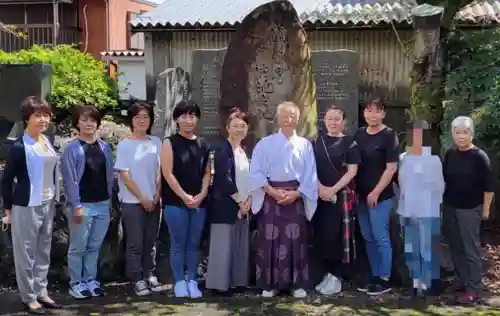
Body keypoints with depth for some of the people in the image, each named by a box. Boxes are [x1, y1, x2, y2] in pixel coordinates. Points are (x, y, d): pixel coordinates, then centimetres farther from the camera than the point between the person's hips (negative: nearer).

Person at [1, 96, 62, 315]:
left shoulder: (48, 142, 7)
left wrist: (54, 199, 12)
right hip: (26, 207, -7)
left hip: (48, 205, 7)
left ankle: (41, 292, 27)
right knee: (26, 253, 4)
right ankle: (29, 297, 14)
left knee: (43, 252, 15)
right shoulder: (19, 146, -14)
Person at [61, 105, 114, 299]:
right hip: (82, 205, -5)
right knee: (78, 247, 3)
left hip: (102, 205, 5)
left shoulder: (104, 147, 8)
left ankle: (91, 281, 22)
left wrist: (108, 198, 9)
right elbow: (69, 179, -10)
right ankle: (76, 284, 12)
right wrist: (76, 205, -14)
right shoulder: (72, 149, -7)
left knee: (94, 247, 12)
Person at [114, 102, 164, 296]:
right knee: (135, 243, 0)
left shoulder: (156, 143, 6)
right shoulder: (124, 145, -5)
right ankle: (137, 280, 7)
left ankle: (149, 276, 19)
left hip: (154, 201, 4)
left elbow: (160, 171, 8)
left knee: (150, 242, 10)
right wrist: (142, 198, -9)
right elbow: (125, 176, -7)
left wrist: (157, 195, -4)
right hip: (132, 202, -4)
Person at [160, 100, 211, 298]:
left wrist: (201, 195, -3)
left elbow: (207, 172, 12)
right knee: (178, 244, 0)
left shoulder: (202, 145, 11)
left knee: (194, 244, 8)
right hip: (176, 202, -4)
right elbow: (167, 173, -8)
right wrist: (184, 196, -12)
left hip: (199, 203, 4)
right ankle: (179, 282, 8)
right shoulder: (170, 143, -2)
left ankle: (192, 282, 14)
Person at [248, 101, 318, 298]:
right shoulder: (265, 143, 4)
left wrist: (296, 194, -11)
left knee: (295, 241, 0)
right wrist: (273, 192, -13)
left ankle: (297, 284, 8)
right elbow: (256, 172, -2)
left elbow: (310, 176, 3)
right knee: (270, 241, -1)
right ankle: (270, 284, 6)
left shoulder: (305, 145, 7)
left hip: (296, 198, 1)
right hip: (270, 198, 0)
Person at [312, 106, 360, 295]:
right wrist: (320, 187, -9)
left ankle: (336, 277, 4)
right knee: (322, 235, 5)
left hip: (341, 196, -4)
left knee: (337, 236, -4)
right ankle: (327, 274, 16)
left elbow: (352, 171, -7)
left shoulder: (349, 143, -1)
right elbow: (312, 168, 8)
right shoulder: (318, 142, 10)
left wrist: (333, 190, -15)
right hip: (320, 195, 4)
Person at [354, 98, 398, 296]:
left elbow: (391, 168, -12)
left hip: (380, 196, -6)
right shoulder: (359, 134, 10)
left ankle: (384, 280, 6)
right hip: (362, 194, 6)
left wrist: (376, 192, -15)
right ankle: (375, 277, 21)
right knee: (368, 238, 11)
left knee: (381, 238, -3)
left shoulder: (389, 135, -8)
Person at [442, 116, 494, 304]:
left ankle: (473, 289, 4)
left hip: (470, 209, -6)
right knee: (455, 247, 11)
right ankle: (463, 282, 24)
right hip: (450, 207, 6)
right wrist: (443, 200, 12)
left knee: (471, 248, -1)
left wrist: (485, 209, -9)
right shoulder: (450, 154, 3)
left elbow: (489, 186, -10)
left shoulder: (479, 156, -12)